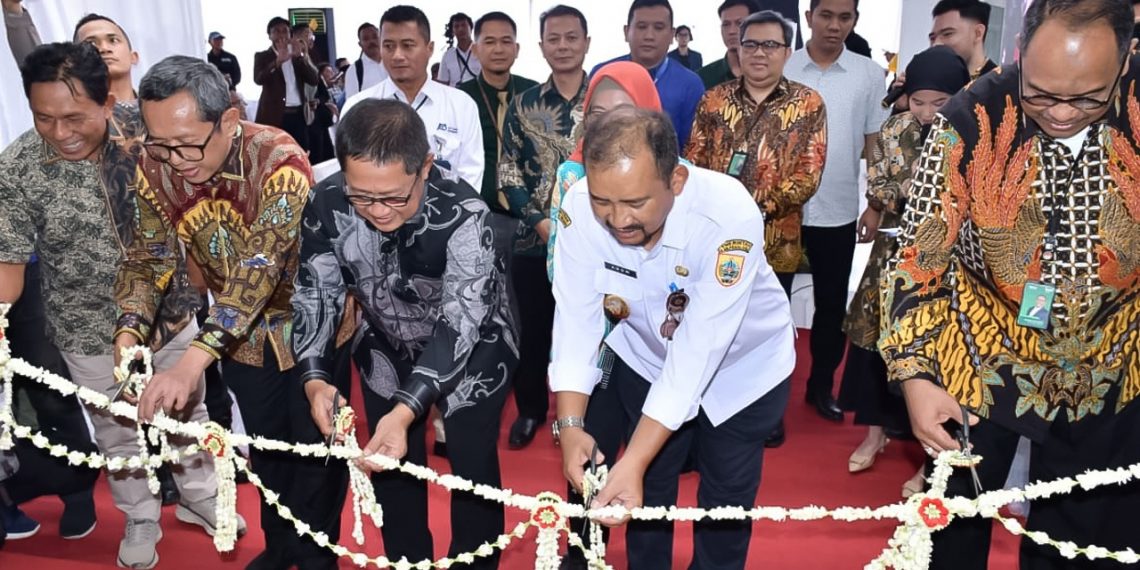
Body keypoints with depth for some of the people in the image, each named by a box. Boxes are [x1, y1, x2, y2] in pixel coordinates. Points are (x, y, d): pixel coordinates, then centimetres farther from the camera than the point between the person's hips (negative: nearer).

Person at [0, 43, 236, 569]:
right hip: (92, 335, -2)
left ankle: (198, 498, 46)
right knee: (119, 435, 18)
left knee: (187, 415, 21)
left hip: (172, 316, 2)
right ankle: (141, 520, 43)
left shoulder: (144, 132, -14)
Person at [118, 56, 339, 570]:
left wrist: (192, 363, -49)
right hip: (240, 334, 5)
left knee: (314, 445, 10)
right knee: (265, 443, 21)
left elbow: (259, 270, -41)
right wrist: (129, 332, -25)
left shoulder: (279, 162, -32)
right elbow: (147, 258, -6)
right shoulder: (155, 168, -14)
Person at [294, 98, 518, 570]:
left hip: (471, 349, -3)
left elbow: (460, 322, -39)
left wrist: (405, 410, -50)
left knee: (472, 465, 4)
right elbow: (315, 293, -15)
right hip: (387, 347, 4)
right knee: (391, 461, 14)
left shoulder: (463, 214, -36)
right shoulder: (327, 206, -25)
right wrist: (314, 379, -31)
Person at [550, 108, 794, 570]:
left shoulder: (730, 215, -38)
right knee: (645, 496, 16)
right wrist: (570, 424, -32)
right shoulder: (580, 207, -28)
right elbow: (577, 315, -21)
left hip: (742, 365, -2)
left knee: (726, 501, 11)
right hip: (647, 359, 2)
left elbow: (699, 348, -38)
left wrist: (632, 461, -41)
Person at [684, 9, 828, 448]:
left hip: (774, 241, -1)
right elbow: (693, 164, 3)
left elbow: (807, 176, -8)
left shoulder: (808, 104, -1)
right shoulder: (714, 100, 5)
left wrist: (756, 208, -18)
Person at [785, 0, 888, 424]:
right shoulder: (781, 69, -2)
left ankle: (821, 385, 26)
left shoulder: (870, 75, 1)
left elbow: (874, 146, 5)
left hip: (838, 213, 1)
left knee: (832, 304, 11)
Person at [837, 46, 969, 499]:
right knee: (877, 343, 11)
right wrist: (914, 186, -17)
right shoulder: (895, 131, 2)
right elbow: (875, 191, 2)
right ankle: (876, 431, 33)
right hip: (894, 259, 4)